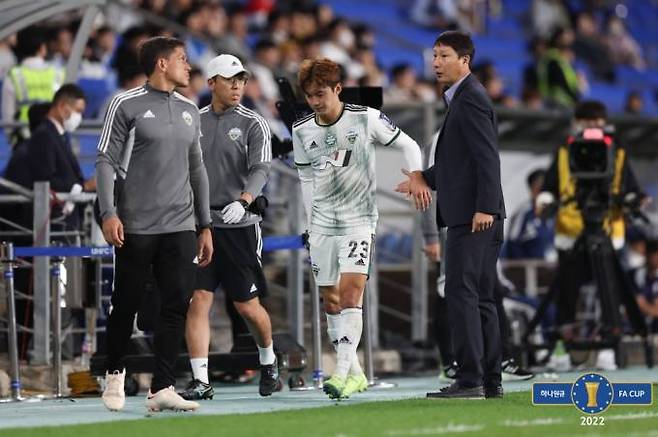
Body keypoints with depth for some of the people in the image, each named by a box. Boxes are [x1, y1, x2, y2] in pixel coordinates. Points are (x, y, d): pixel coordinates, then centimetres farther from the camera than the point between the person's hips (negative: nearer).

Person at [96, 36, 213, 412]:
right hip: (136, 227, -5)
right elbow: (106, 160, -4)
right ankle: (115, 374, 24)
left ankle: (162, 389, -4)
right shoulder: (128, 105, -2)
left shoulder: (189, 111, 15)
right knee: (127, 305, 2)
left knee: (177, 305, -5)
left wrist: (205, 226, 17)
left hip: (180, 227, 5)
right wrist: (109, 213, -15)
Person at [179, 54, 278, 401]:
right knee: (198, 301, -7)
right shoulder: (194, 122, 9)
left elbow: (260, 171, -12)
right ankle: (200, 381, -6)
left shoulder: (253, 125, 0)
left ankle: (268, 361, 30)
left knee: (248, 305, 4)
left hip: (239, 227, -2)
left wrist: (242, 202, -30)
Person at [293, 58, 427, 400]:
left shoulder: (366, 119, -6)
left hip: (358, 220, -4)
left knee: (350, 294, -17)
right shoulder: (301, 131, 4)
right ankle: (355, 374, 16)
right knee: (331, 302, 5)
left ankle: (343, 374, -21)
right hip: (322, 224, 4)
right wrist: (311, 222, 12)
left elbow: (408, 146, 4)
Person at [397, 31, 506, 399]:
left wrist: (484, 207, -25)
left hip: (473, 216, -11)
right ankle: (490, 380, 11)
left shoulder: (471, 97, -11)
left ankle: (470, 380, -15)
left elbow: (488, 156, -20)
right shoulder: (464, 97, 19)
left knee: (461, 293, -12)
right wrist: (426, 179, 24)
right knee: (480, 298, 10)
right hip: (474, 215, 11)